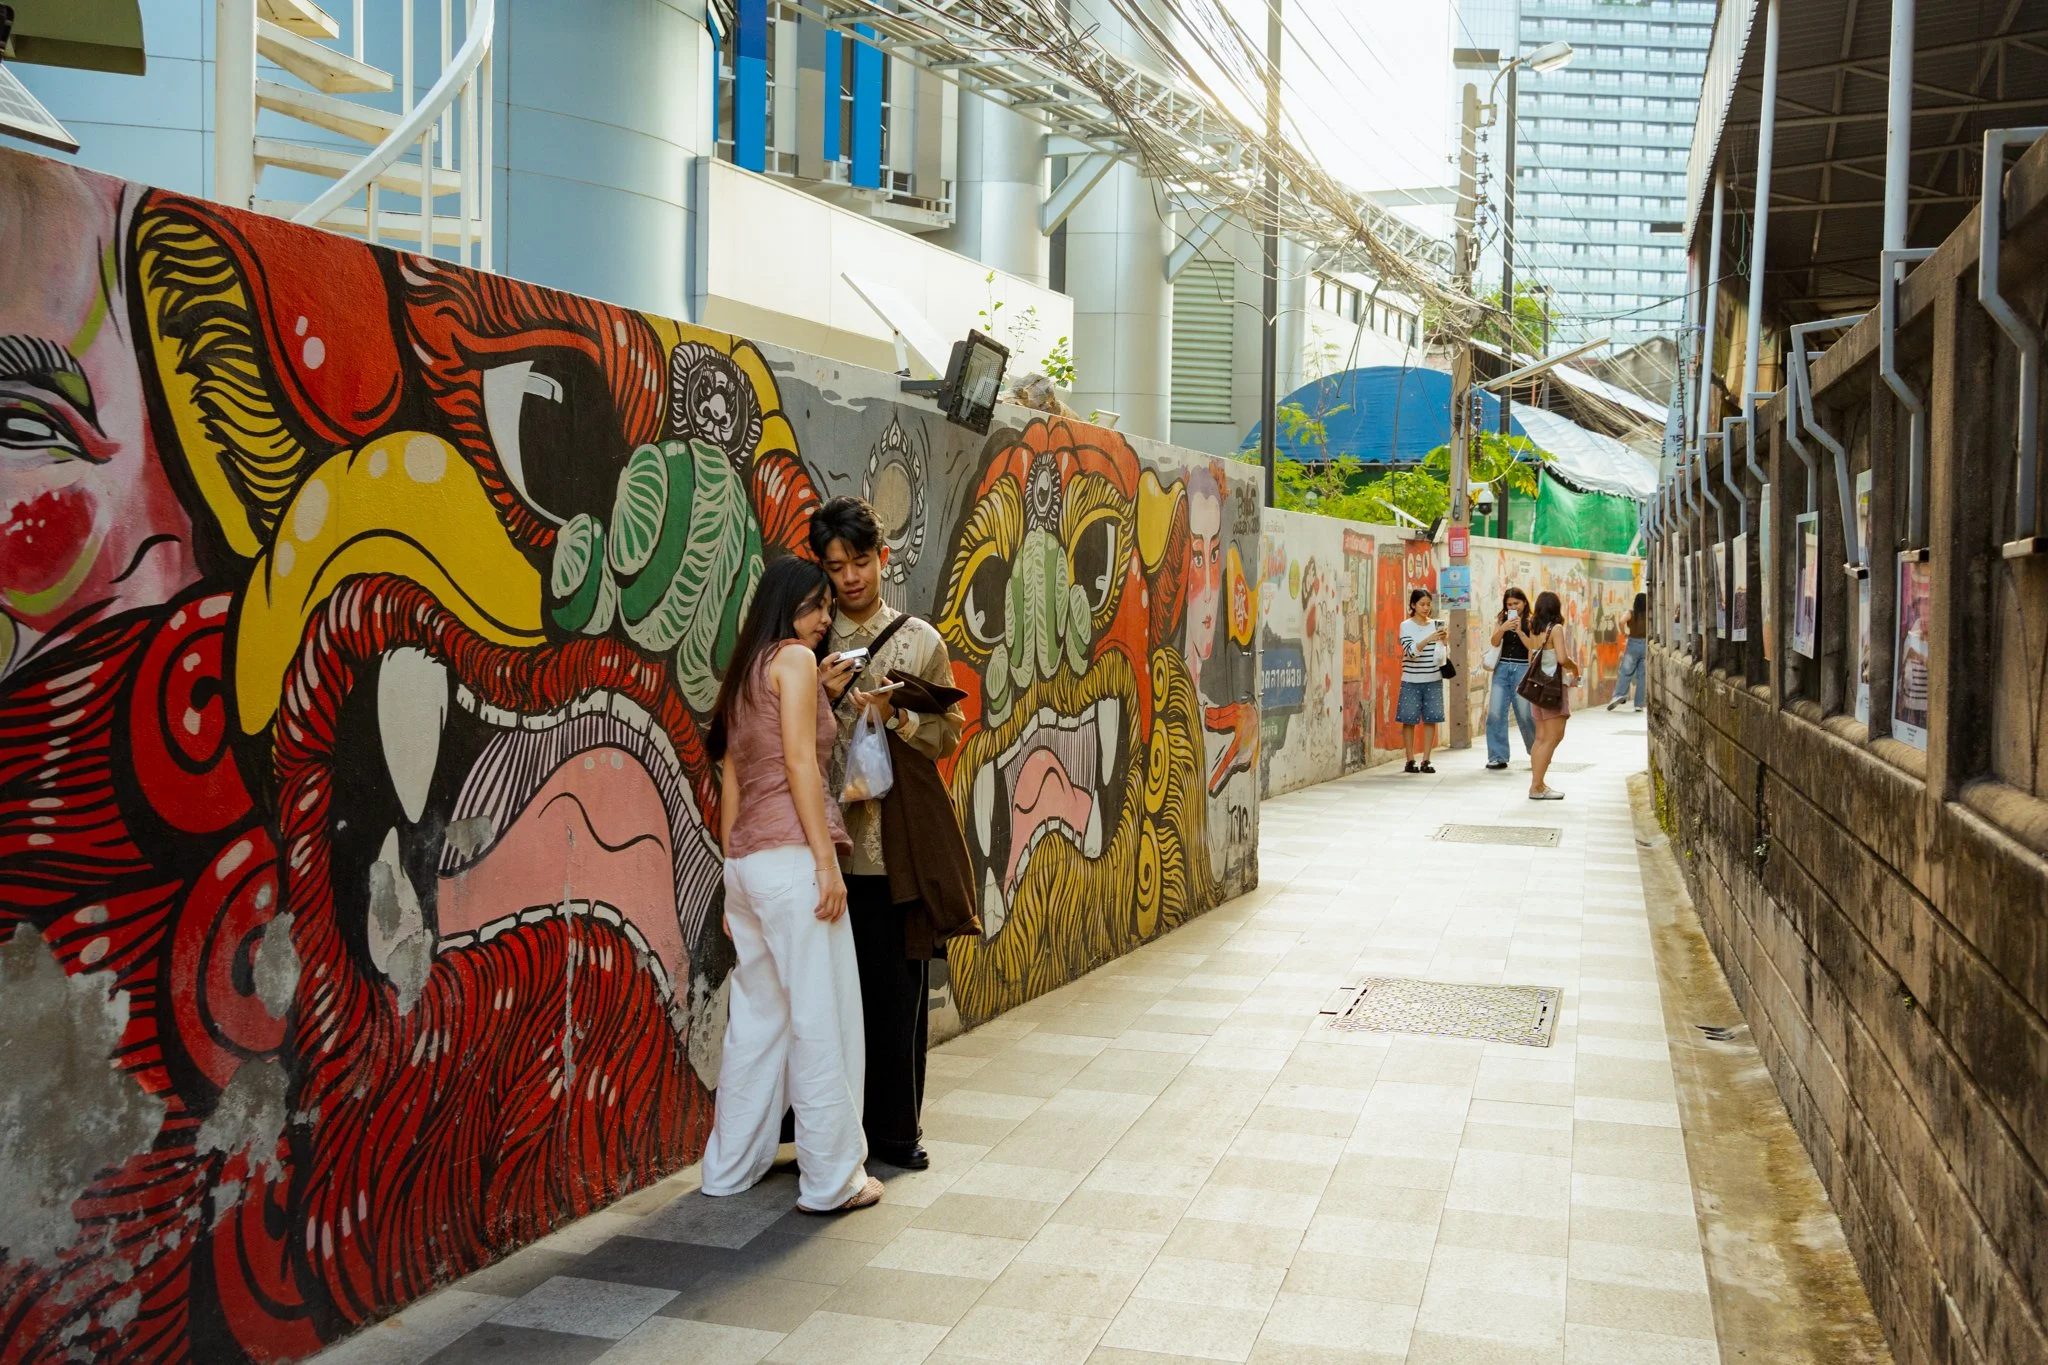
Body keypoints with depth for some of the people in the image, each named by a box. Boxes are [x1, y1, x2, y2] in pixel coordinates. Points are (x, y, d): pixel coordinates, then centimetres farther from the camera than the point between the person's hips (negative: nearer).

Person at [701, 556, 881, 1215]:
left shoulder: (742, 674, 20)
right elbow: (799, 762, -13)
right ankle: (832, 1179, 4)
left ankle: (731, 1167, 23)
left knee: (757, 1017, 16)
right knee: (823, 1020, -2)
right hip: (791, 857, -9)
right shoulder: (795, 659, -4)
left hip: (746, 860, 9)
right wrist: (826, 861, -15)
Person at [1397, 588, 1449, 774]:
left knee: (1431, 719, 1)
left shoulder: (1436, 625, 5)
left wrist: (1444, 642, -15)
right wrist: (1430, 638, -28)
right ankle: (1410, 761, 7)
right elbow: (1411, 651, -15)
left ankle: (1426, 760, 7)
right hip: (1411, 680, -2)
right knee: (1409, 719, -2)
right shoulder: (1406, 626, -2)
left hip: (1433, 679, 3)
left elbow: (1440, 655, 5)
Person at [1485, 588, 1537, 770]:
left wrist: (1519, 631, -18)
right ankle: (1498, 757, 2)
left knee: (1525, 714, 1)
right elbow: (1494, 642, -3)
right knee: (1495, 713, -4)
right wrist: (1503, 629, -20)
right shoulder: (1501, 620, 8)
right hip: (1502, 668, 3)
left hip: (1522, 669, -3)